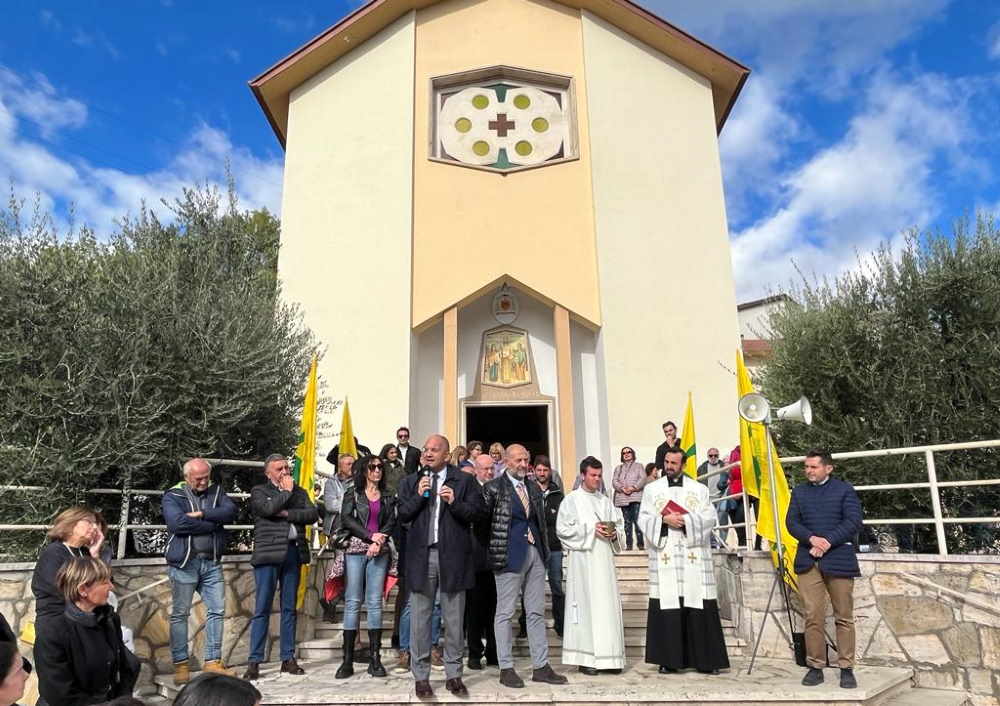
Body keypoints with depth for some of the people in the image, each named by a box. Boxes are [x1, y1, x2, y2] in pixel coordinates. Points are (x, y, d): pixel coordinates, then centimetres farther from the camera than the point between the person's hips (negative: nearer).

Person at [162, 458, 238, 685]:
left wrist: (202, 514, -18)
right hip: (184, 563, -4)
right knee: (180, 614, 4)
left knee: (217, 611, 4)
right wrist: (214, 523, -13)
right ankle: (180, 664, 14)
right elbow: (177, 523, -19)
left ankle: (212, 662, 13)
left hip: (212, 563, 4)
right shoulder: (173, 495, -2)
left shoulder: (216, 491, 10)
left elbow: (231, 511, -7)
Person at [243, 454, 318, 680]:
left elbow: (312, 514, 1)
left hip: (293, 553, 4)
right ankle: (254, 662, 5)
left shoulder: (299, 492, 16)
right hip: (268, 553, -4)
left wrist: (287, 513, -10)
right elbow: (268, 508, -16)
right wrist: (286, 492, -3)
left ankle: (288, 659, 16)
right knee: (262, 609, -2)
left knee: (289, 608, 8)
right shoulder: (259, 491, 5)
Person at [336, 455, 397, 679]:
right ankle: (347, 660, 0)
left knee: (375, 602, 0)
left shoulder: (387, 497, 15)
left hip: (379, 552, 2)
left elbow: (391, 523, 6)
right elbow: (346, 519, -3)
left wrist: (379, 542, -10)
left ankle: (374, 658, 4)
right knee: (353, 602, -4)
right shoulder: (353, 493, 9)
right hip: (355, 550, -2)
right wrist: (370, 536, -11)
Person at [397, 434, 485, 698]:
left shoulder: (464, 480, 2)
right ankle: (421, 676, 18)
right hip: (421, 555, 2)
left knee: (454, 619, 8)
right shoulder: (410, 482, 10)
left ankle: (454, 674, 21)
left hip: (453, 555, -1)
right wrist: (419, 496, -11)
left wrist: (454, 502, -19)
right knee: (419, 619, 7)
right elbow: (402, 515, 3)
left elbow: (477, 511, -4)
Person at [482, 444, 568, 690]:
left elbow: (541, 520, 16)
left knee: (537, 612, 11)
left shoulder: (534, 488, 13)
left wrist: (544, 548, 11)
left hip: (535, 554, 6)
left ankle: (541, 666, 19)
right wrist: (491, 549, -6)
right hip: (509, 556, -6)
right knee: (505, 612, 3)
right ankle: (506, 668, 13)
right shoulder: (493, 488, -5)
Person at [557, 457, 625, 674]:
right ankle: (586, 657, 4)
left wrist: (613, 532, -3)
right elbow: (563, 529, -6)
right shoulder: (572, 500, 0)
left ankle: (608, 656, 11)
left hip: (604, 558, 5)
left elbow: (617, 522, 19)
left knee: (608, 605, 3)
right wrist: (591, 529, -12)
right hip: (583, 558, -4)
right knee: (586, 604, -4)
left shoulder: (605, 500, 14)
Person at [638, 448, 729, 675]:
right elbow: (644, 519, 4)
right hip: (664, 557, 0)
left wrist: (686, 520, -12)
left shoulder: (699, 489, 12)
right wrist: (664, 520, -13)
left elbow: (710, 518, 2)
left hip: (693, 557, 1)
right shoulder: (651, 489, 12)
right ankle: (668, 660, 5)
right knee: (667, 608, -3)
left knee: (699, 608, -1)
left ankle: (705, 659, 8)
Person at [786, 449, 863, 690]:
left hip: (839, 560, -2)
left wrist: (828, 541, -13)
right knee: (813, 616, 0)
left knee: (844, 617, 3)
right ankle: (815, 667, 7)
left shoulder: (845, 489, 5)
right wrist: (812, 539, -11)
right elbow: (791, 522, 7)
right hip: (808, 561, 2)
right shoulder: (799, 491, 15)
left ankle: (846, 668, 12)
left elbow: (854, 522, -5)